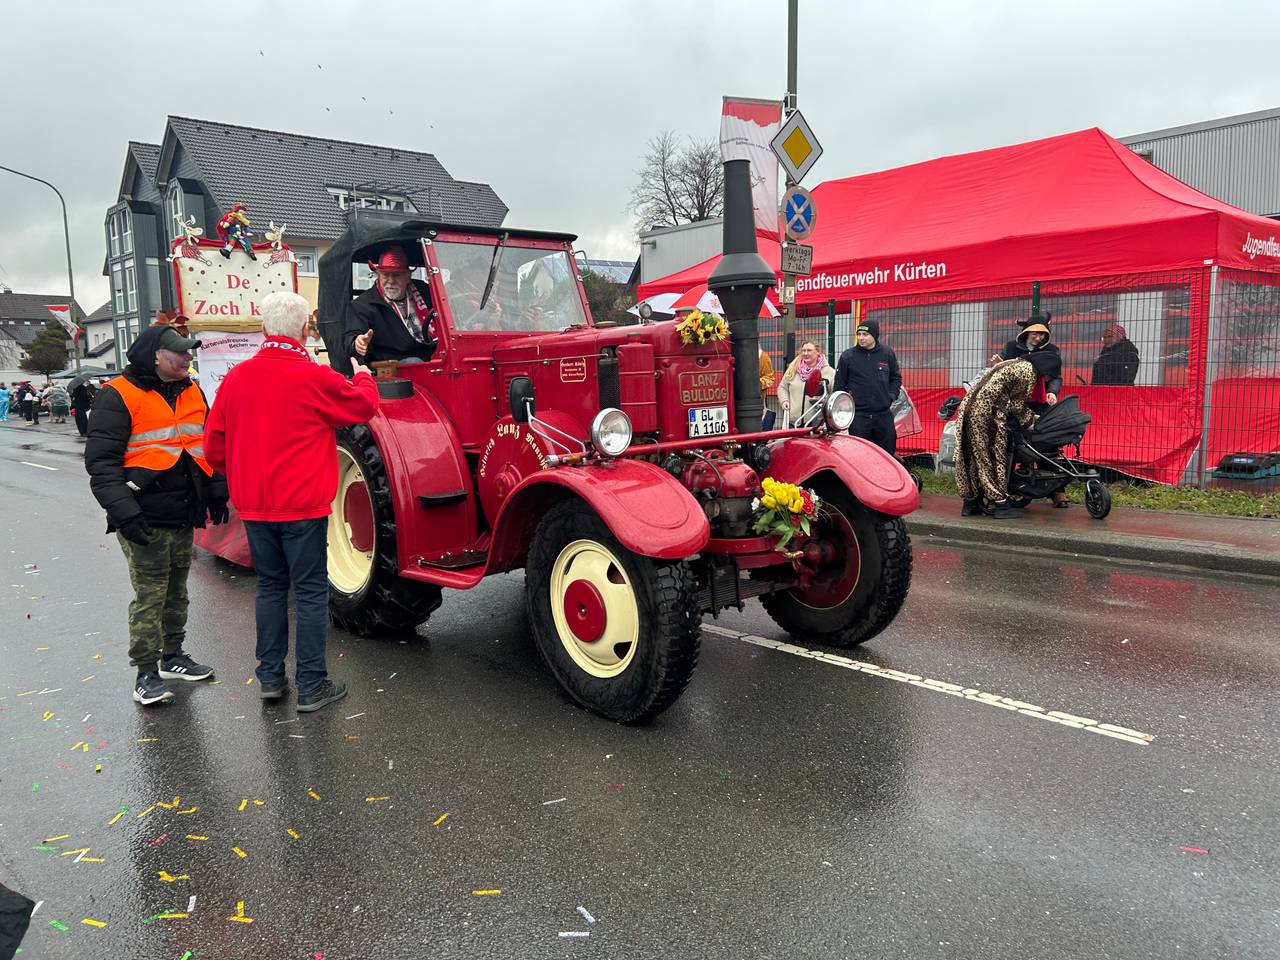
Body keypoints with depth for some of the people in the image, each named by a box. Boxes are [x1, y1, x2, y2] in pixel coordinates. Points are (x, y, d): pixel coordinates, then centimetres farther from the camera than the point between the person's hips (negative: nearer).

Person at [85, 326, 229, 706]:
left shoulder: (191, 392, 12)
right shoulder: (119, 396, -10)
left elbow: (210, 445, 22)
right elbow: (101, 461, -14)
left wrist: (217, 493, 18)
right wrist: (123, 511, -22)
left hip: (184, 517, 7)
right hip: (146, 520, -7)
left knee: (176, 592, 17)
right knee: (150, 596, -3)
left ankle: (172, 656, 31)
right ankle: (146, 674, 8)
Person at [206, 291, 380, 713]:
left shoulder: (235, 378, 1)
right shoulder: (315, 378, -14)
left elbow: (214, 448, 8)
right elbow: (364, 405, 3)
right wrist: (364, 376, 23)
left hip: (253, 505, 5)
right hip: (302, 505, -5)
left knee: (270, 586, 17)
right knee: (311, 592, 3)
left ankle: (270, 678, 24)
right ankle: (312, 687, 8)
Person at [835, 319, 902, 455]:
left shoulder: (888, 354, 5)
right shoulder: (847, 356, -1)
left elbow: (896, 377, 17)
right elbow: (839, 384, 4)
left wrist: (892, 396, 4)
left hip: (884, 414, 2)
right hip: (858, 416, -2)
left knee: (887, 452, 8)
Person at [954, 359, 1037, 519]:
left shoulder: (1011, 364, 24)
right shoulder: (1027, 370, -5)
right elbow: (1018, 405, -4)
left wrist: (1030, 417, 28)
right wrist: (1032, 421, 11)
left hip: (969, 408, 9)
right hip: (987, 414, -9)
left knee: (976, 457, 13)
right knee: (994, 458, -1)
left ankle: (970, 503, 17)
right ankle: (1001, 504, 5)